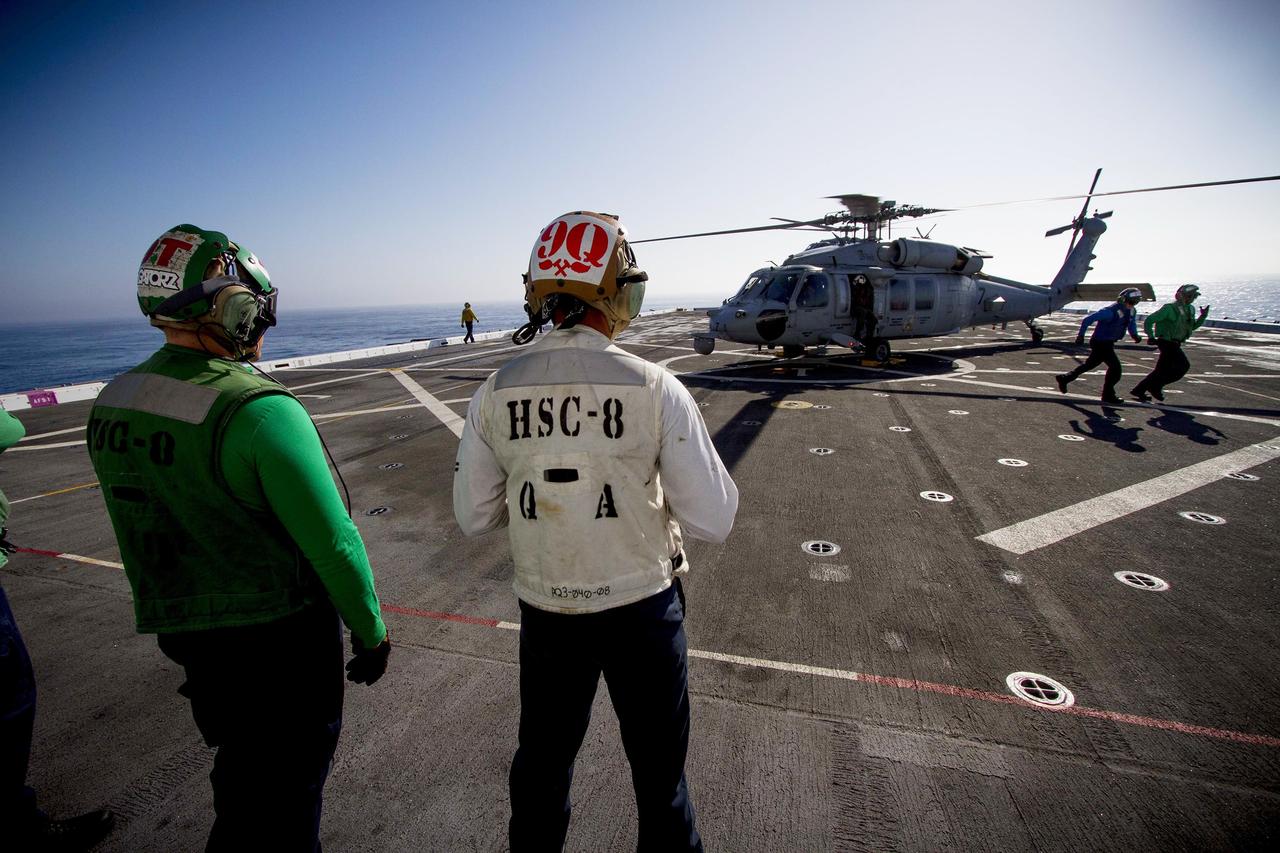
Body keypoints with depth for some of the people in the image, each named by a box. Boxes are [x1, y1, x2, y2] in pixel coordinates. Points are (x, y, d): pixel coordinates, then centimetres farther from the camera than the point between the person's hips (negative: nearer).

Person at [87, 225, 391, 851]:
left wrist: (185, 614, 21)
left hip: (181, 632, 7)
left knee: (242, 775, 29)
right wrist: (371, 633, -9)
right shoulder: (261, 410, -26)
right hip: (278, 638, -7)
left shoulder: (110, 405, -1)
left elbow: (146, 527, 8)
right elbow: (333, 544, -24)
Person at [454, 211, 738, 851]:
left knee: (542, 759, 28)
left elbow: (473, 517, -2)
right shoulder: (654, 388, -18)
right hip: (641, 607, -2)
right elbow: (712, 522, -16)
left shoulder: (497, 391, -10)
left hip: (545, 610, 3)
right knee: (658, 770, 22)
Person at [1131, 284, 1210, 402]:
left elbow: (1193, 326, 22)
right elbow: (1149, 320, -14)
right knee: (1183, 366, -14)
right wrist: (1151, 337, -19)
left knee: (1162, 370, 9)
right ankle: (1156, 387, -6)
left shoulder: (1190, 309, 13)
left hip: (1175, 344, 9)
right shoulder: (1169, 308, -13)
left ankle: (1138, 391, 12)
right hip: (1167, 342, -9)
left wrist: (1203, 316, 6)